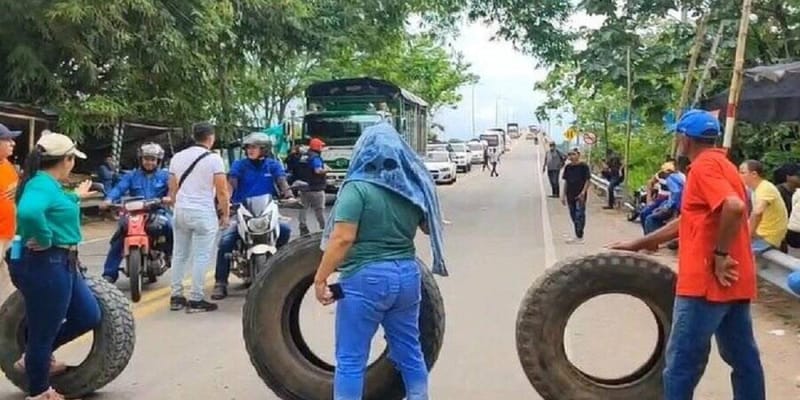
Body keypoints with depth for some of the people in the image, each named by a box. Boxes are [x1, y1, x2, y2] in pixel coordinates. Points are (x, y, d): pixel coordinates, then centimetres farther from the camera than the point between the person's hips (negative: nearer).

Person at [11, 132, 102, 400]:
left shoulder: (47, 184, 12)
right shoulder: (41, 184, -20)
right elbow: (28, 212, -42)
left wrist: (76, 197, 51)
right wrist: (44, 239, -27)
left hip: (61, 264, 11)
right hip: (44, 266, -11)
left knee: (89, 316, 18)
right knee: (44, 330, 5)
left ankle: (34, 357, 34)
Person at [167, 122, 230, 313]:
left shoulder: (177, 157, 10)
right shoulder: (213, 158, -8)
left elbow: (173, 189, 14)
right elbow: (222, 191, -11)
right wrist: (226, 214, 0)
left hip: (181, 211, 6)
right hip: (203, 213, -6)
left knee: (179, 255, 12)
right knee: (201, 257, -1)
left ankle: (176, 297, 16)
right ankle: (195, 300, 0)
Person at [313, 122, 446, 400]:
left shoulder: (358, 187, -11)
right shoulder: (413, 185, 6)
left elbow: (343, 238, -18)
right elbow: (430, 227, 19)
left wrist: (320, 277, -11)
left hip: (366, 279, -6)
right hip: (407, 276, 6)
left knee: (351, 359, 4)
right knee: (410, 351, 19)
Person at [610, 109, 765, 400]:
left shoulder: (704, 166, -11)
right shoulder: (721, 164, 19)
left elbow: (734, 207, -30)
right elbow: (689, 221, 23)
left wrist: (720, 254, -19)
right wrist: (638, 244, 23)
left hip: (707, 281, -10)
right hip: (733, 282, 10)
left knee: (681, 364, -2)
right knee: (743, 359, 14)